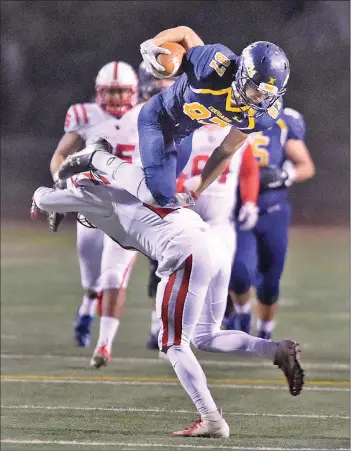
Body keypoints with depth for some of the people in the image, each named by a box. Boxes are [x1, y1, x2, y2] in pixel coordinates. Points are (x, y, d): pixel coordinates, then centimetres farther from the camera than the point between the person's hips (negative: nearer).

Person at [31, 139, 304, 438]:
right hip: (215, 246, 8)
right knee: (205, 337, 18)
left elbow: (45, 200, 19)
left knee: (174, 344, 1)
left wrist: (40, 196, 41)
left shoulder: (98, 190, 6)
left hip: (186, 253, -8)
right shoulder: (136, 179, 26)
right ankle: (279, 351, 2)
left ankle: (211, 420, -9)